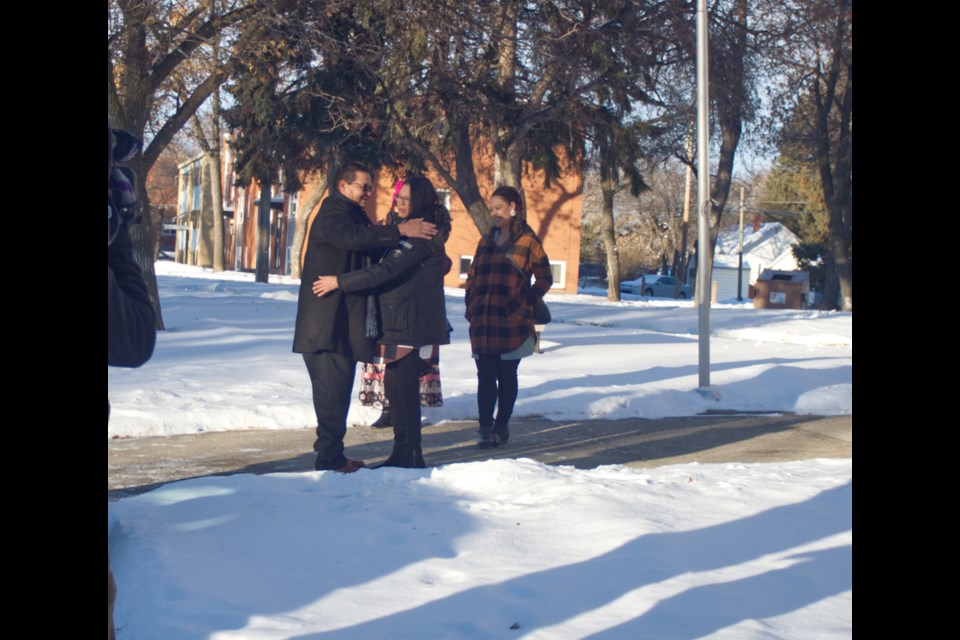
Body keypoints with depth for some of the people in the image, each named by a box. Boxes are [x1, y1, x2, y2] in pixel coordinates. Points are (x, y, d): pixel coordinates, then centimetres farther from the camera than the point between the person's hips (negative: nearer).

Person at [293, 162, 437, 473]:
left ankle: (330, 448, 21)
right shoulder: (331, 214, -10)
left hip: (346, 321, 10)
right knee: (332, 388, -8)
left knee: (338, 387, 14)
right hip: (327, 322, -10)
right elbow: (352, 237, -31)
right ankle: (330, 457, -4)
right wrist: (400, 230, -35)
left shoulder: (355, 215, 21)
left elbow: (373, 248, 18)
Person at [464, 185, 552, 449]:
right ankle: (485, 429, 0)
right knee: (485, 376, -1)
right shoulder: (486, 241, 14)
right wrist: (471, 306, 7)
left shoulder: (528, 241, -1)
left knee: (507, 376, 7)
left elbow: (544, 279, -1)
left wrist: (524, 303, -9)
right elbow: (472, 277, 18)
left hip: (512, 323, -4)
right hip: (483, 323, 4)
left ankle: (502, 426, 16)